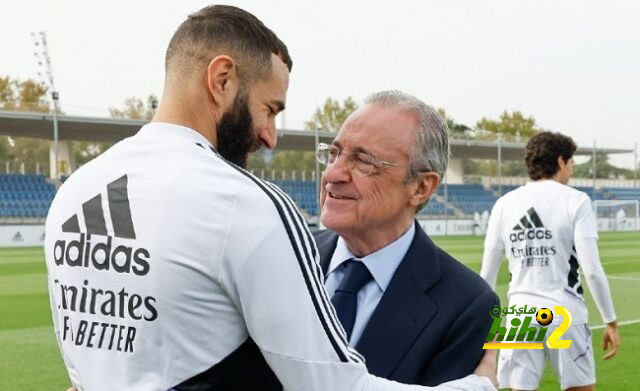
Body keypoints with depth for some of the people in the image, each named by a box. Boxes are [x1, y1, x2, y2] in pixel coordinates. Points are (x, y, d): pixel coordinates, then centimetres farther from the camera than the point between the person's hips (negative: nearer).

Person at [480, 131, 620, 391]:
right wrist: (611, 321, -1)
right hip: (566, 318, -3)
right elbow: (592, 270, -9)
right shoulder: (575, 201, -3)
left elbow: (487, 275, 7)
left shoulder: (505, 204, 7)